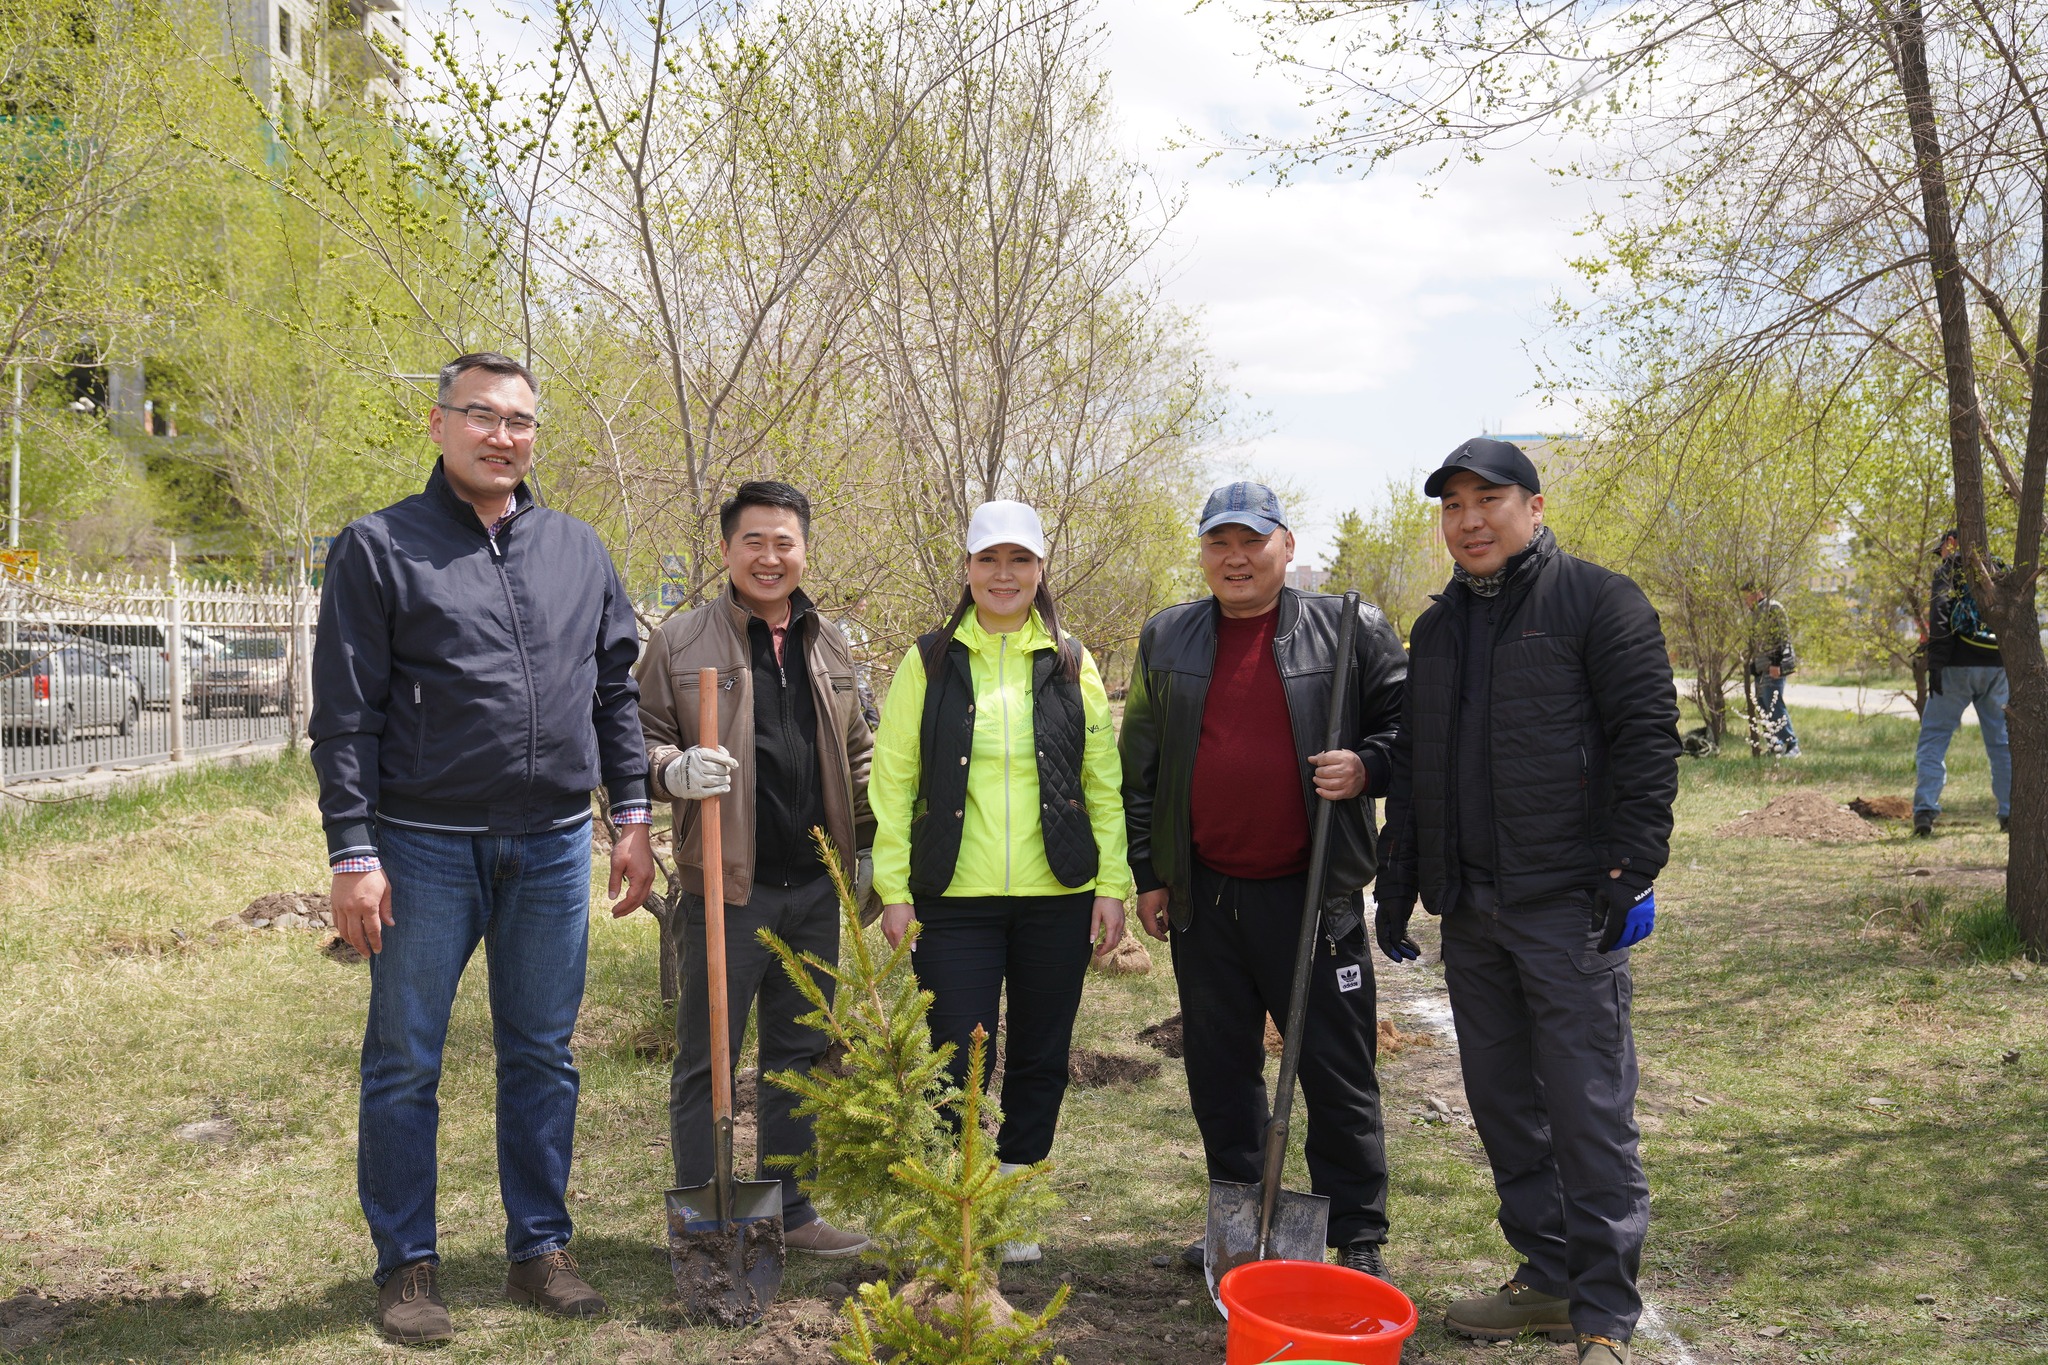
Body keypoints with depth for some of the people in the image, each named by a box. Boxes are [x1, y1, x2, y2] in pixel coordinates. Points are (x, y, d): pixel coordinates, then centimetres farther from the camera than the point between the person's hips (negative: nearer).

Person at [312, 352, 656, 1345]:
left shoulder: (578, 550, 11)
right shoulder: (379, 547, -1)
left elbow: (615, 694, 15)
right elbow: (344, 715, -4)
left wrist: (632, 819, 9)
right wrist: (352, 852, -9)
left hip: (554, 849, 3)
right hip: (425, 849, -3)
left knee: (542, 1058, 11)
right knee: (403, 1064, 5)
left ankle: (540, 1250, 23)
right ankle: (406, 1266, 19)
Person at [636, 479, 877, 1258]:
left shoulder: (830, 645, 13)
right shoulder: (681, 640, -2)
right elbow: (638, 738, 0)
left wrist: (875, 848, 14)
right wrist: (672, 770, -22)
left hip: (815, 886, 5)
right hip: (728, 885, -5)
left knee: (800, 1054, 14)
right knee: (707, 1060, 2)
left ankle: (787, 1208, 28)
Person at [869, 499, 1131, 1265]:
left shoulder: (1072, 664, 7)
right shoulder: (930, 661, 3)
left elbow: (1104, 783, 8)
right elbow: (893, 779, 2)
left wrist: (1112, 884, 2)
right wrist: (894, 889, -3)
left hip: (1057, 895, 2)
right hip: (956, 899, -2)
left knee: (1041, 1058, 10)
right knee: (957, 1061, -3)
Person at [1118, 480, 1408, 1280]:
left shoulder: (1349, 630, 0)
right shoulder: (1166, 639, 9)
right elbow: (1140, 765, 12)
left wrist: (1366, 769, -15)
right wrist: (1148, 874, 9)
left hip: (1312, 892, -3)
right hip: (1203, 897, 4)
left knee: (1338, 1071, 2)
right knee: (1219, 1068, 13)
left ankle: (1358, 1238, 17)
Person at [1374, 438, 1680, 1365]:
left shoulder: (1599, 602, -4)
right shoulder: (1438, 628, 16)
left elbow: (1647, 741, -9)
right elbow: (1411, 765, 20)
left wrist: (1630, 872, -16)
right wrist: (1396, 886, 16)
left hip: (1568, 904, -7)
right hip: (1471, 908, 7)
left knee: (1588, 1111, -3)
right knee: (1504, 1106, 12)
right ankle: (1547, 1281, 26)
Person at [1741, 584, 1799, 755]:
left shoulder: (1774, 608, -9)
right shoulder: (1755, 612, 19)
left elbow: (1782, 637, -16)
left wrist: (1776, 663, -22)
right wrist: (1751, 664, 22)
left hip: (1774, 666, -9)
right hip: (1760, 667, 9)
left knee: (1774, 705, -14)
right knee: (1763, 708, 9)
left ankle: (1792, 745, -10)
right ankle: (1775, 746, 15)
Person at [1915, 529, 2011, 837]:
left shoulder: (1949, 569, 3)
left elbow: (1940, 614, -11)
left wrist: (1935, 663, -15)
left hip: (1959, 665, -4)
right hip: (1998, 666, 4)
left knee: (1934, 737, -1)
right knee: (2002, 742, 12)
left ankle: (1925, 811, -12)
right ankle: (2011, 813, 11)